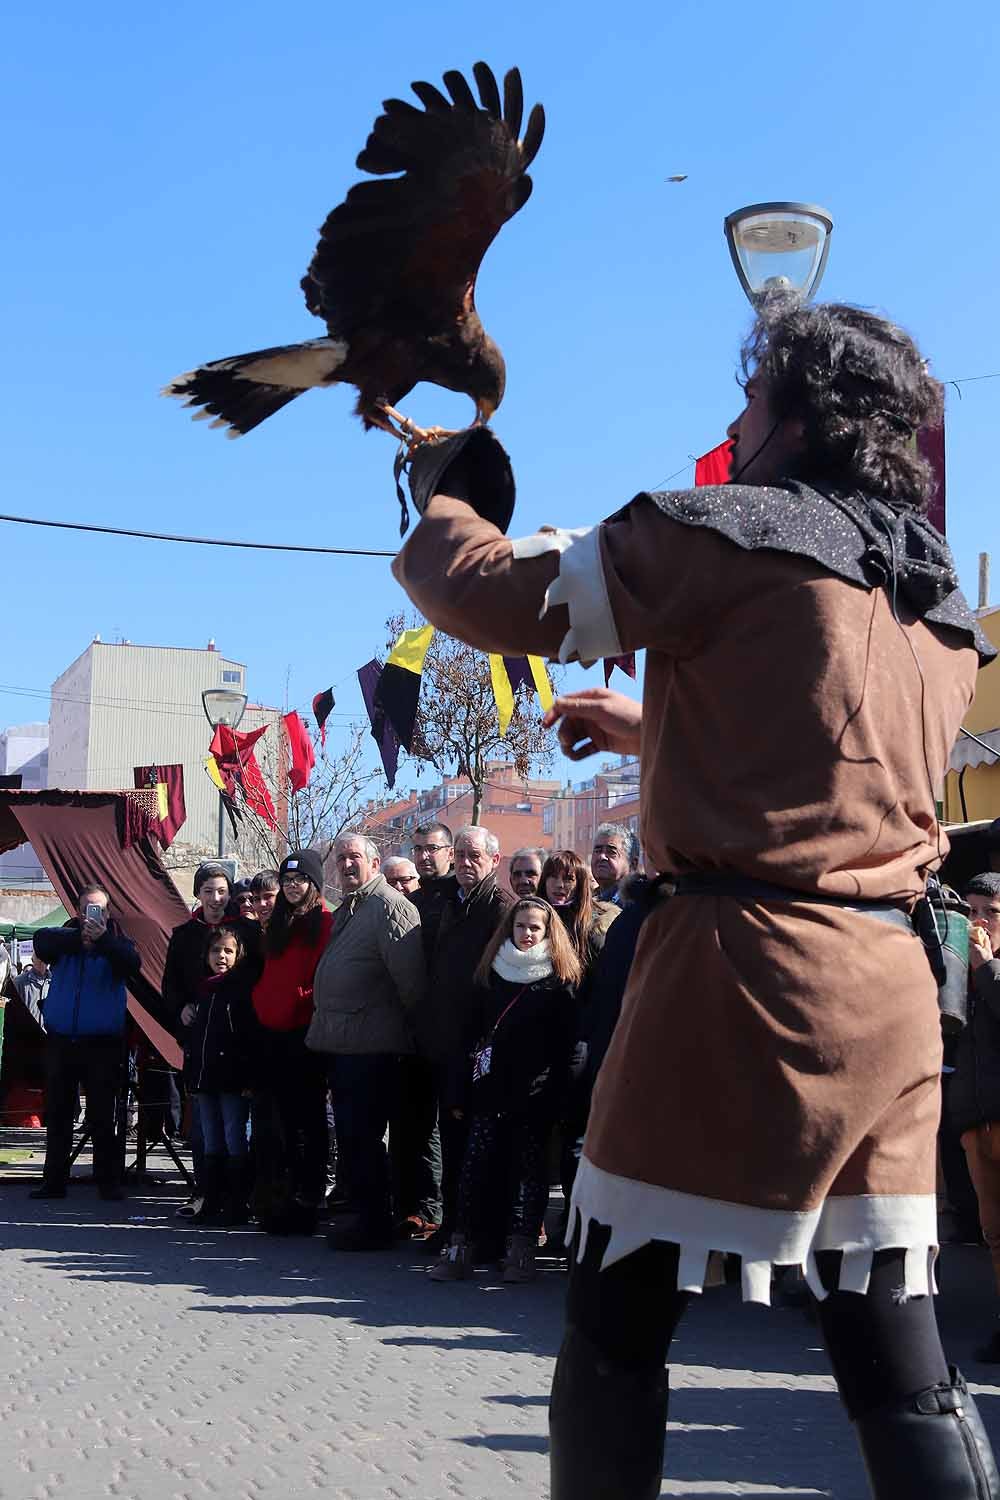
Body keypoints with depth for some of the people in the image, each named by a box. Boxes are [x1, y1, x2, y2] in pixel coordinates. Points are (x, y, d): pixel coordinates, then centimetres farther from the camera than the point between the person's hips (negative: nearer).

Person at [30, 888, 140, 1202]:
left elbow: (132, 964, -17)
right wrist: (80, 936, -30)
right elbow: (42, 940, -15)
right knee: (58, 1114, 7)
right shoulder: (64, 938, 7)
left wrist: (103, 939, -32)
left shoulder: (118, 942, 5)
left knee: (102, 1117, -1)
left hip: (102, 1043, -2)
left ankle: (108, 1181, 5)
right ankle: (54, 1180, 14)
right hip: (60, 1042, 2)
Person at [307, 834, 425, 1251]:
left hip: (370, 1044, -10)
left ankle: (375, 1225, 2)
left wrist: (406, 1020, -9)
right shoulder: (345, 910, 19)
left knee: (362, 1136, -6)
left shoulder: (390, 907, -13)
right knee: (350, 1135, 14)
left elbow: (409, 974, -18)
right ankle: (364, 1216, 23)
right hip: (339, 1042, 10)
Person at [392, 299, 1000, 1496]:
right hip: (893, 988, 7)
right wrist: (656, 730, 33)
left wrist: (446, 504, 21)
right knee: (896, 1351, 11)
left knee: (616, 1321, 6)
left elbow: (483, 592, 0)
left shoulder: (729, 536, -5)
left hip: (743, 971, -7)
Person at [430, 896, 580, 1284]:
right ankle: (460, 1246, 2)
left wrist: (557, 1093, -11)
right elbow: (471, 1033, 11)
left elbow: (565, 1044, -3)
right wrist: (458, 1091, 6)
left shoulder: (560, 979, 2)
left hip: (536, 1092, -3)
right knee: (477, 1162, -1)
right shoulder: (491, 972, 12)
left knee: (528, 1164, 2)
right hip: (490, 1087, 3)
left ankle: (521, 1250, 7)